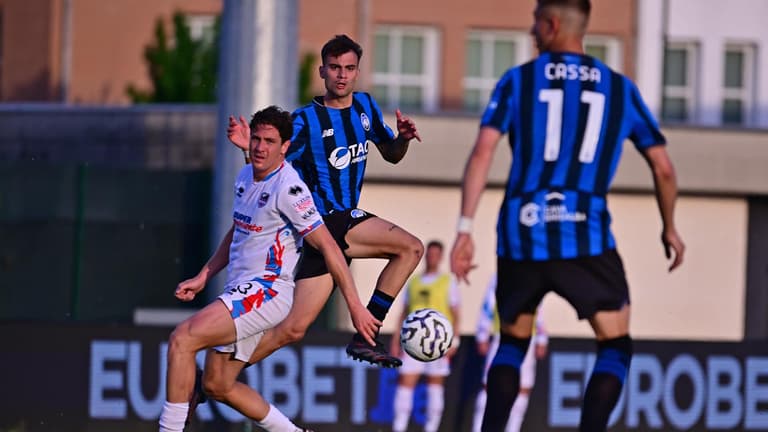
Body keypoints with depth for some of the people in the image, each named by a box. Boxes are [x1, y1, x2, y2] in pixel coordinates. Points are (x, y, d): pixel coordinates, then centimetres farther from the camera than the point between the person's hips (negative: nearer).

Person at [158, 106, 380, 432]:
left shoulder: (288, 189, -16)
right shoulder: (245, 176, 11)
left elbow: (328, 247, -16)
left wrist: (356, 307, -18)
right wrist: (203, 277, 20)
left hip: (267, 292, -9)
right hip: (239, 293, 9)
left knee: (182, 340, -21)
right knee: (216, 386, 10)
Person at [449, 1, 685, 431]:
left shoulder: (517, 81, 8)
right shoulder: (621, 88, 12)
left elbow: (482, 153, -5)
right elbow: (663, 169, 14)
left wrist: (465, 229, -6)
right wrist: (670, 229, 29)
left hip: (521, 237, 1)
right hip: (585, 237, -1)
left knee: (513, 343, 20)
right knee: (616, 346, 10)